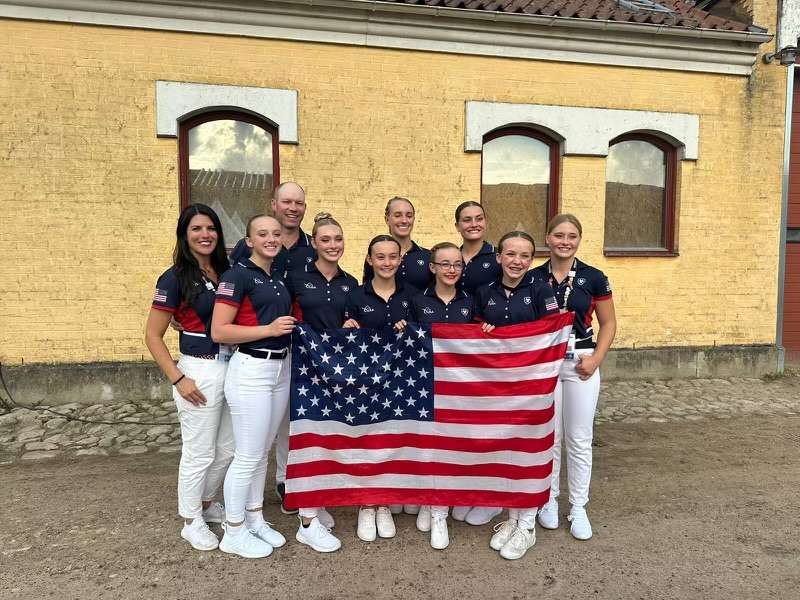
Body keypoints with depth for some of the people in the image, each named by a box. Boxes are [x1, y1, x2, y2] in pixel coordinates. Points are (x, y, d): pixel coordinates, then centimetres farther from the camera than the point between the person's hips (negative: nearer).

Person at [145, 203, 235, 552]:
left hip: (231, 368, 6)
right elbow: (153, 335, -8)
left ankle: (206, 503, 42)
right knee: (199, 453, 7)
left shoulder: (226, 272, 6)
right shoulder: (175, 278, -9)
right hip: (200, 372, -6)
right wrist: (177, 379, -15)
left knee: (228, 449, 18)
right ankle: (191, 521, 29)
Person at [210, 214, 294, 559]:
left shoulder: (279, 278, 12)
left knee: (262, 453, 17)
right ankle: (234, 534, 18)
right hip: (251, 371, -7)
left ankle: (254, 520, 32)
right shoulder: (238, 275, -10)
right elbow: (218, 331, -16)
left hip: (281, 369, 8)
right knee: (248, 457, 1)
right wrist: (269, 329, -20)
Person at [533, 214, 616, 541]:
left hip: (580, 363, 0)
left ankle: (578, 507, 22)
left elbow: (608, 323, 4)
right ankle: (549, 499, 27)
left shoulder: (593, 278, -2)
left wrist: (596, 358, -8)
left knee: (579, 439, 7)